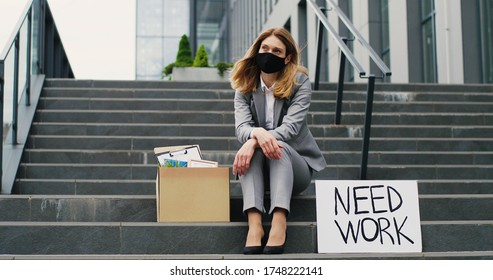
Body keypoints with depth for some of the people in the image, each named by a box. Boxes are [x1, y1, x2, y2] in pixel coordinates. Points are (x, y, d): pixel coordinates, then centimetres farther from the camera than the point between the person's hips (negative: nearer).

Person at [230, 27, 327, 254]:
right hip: (260, 170, 2)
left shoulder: (300, 83, -6)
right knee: (252, 149, -31)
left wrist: (252, 143, -35)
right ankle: (254, 224, -46)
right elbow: (241, 126, -14)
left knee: (279, 147, -33)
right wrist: (257, 133, -39)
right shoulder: (245, 86, 2)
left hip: (297, 164, -2)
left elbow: (290, 126, -19)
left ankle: (279, 223, -48)